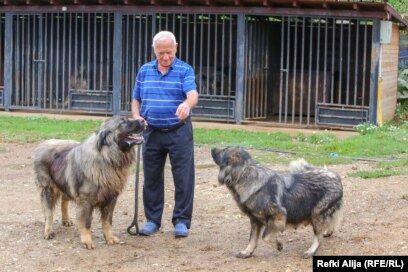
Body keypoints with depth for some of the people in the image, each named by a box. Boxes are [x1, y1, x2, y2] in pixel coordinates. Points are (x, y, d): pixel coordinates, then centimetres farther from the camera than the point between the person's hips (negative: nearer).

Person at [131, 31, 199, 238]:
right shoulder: (144, 71, 7)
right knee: (151, 178, 8)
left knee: (183, 178, -1)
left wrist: (187, 104, -45)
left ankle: (181, 221, 8)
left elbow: (193, 95, -22)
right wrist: (136, 117, -6)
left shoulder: (185, 70, -6)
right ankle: (152, 220, 18)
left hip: (179, 132, -3)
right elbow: (136, 99, 14)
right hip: (152, 132, 3)